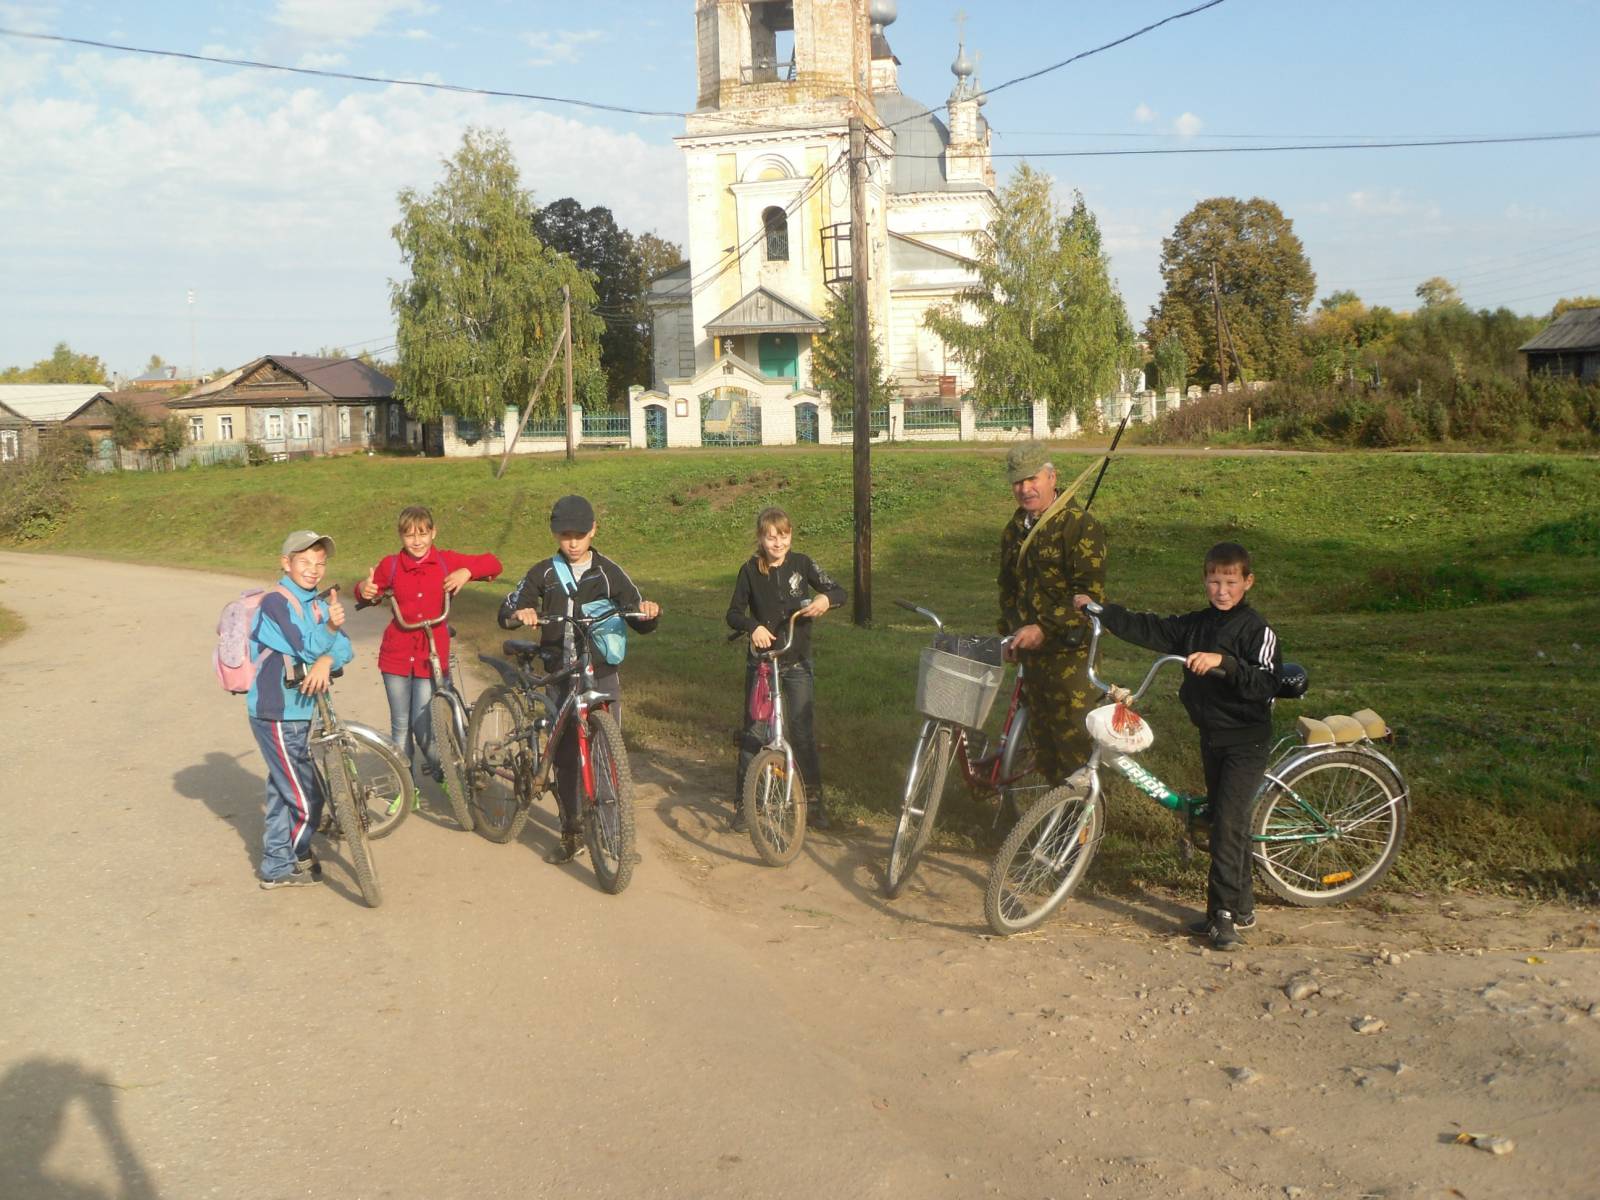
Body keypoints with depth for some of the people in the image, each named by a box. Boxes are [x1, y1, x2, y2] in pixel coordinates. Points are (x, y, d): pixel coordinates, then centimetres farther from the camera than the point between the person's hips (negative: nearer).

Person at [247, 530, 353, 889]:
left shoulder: (316, 604, 8)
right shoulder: (276, 601, -16)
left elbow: (342, 645, -4)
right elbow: (305, 646, -23)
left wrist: (326, 661, -21)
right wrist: (329, 625, -32)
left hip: (300, 712, 8)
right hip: (278, 717, -8)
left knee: (284, 792, 21)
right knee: (306, 800, -1)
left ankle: (280, 859, 35)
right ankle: (281, 868, 15)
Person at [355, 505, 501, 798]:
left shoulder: (447, 561, -2)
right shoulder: (391, 565, -1)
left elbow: (493, 564, 3)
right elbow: (370, 590, 12)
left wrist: (466, 572, -15)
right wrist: (364, 590, -11)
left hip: (432, 655, -1)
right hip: (397, 654, 2)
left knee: (421, 723, -5)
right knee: (400, 725, 9)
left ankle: (444, 775, 21)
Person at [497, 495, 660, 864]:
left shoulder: (608, 572, 2)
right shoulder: (543, 573, 5)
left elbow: (641, 624, 2)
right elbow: (505, 613, 0)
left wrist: (649, 612, -22)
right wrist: (519, 614, -24)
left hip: (602, 677, -1)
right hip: (560, 679, 1)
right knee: (564, 757, 5)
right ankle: (571, 834, 18)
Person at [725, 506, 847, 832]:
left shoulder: (801, 564, -2)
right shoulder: (750, 571, -3)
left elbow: (838, 591, 1)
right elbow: (734, 613, -1)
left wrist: (826, 599, -22)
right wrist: (753, 627, -22)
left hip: (798, 662, 1)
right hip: (761, 661, -1)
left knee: (804, 732, 3)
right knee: (754, 733, 0)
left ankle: (814, 799, 17)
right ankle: (742, 802, 11)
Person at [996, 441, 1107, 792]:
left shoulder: (1079, 525, -12)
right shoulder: (1015, 529, 12)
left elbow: (1090, 592, -19)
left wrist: (1044, 629, -25)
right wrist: (1009, 632, 16)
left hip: (1068, 648, -7)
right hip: (1029, 646, 8)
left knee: (1071, 733, -7)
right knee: (1040, 732, 13)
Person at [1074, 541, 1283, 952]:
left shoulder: (1256, 628, -10)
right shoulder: (1195, 625, 9)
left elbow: (1265, 684, -21)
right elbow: (1146, 629, 5)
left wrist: (1223, 662, -33)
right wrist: (1100, 610, -2)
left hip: (1246, 738, -7)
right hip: (1211, 736, 7)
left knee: (1228, 822, -13)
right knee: (1223, 821, 13)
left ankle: (1224, 914, -10)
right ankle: (1240, 907, 23)